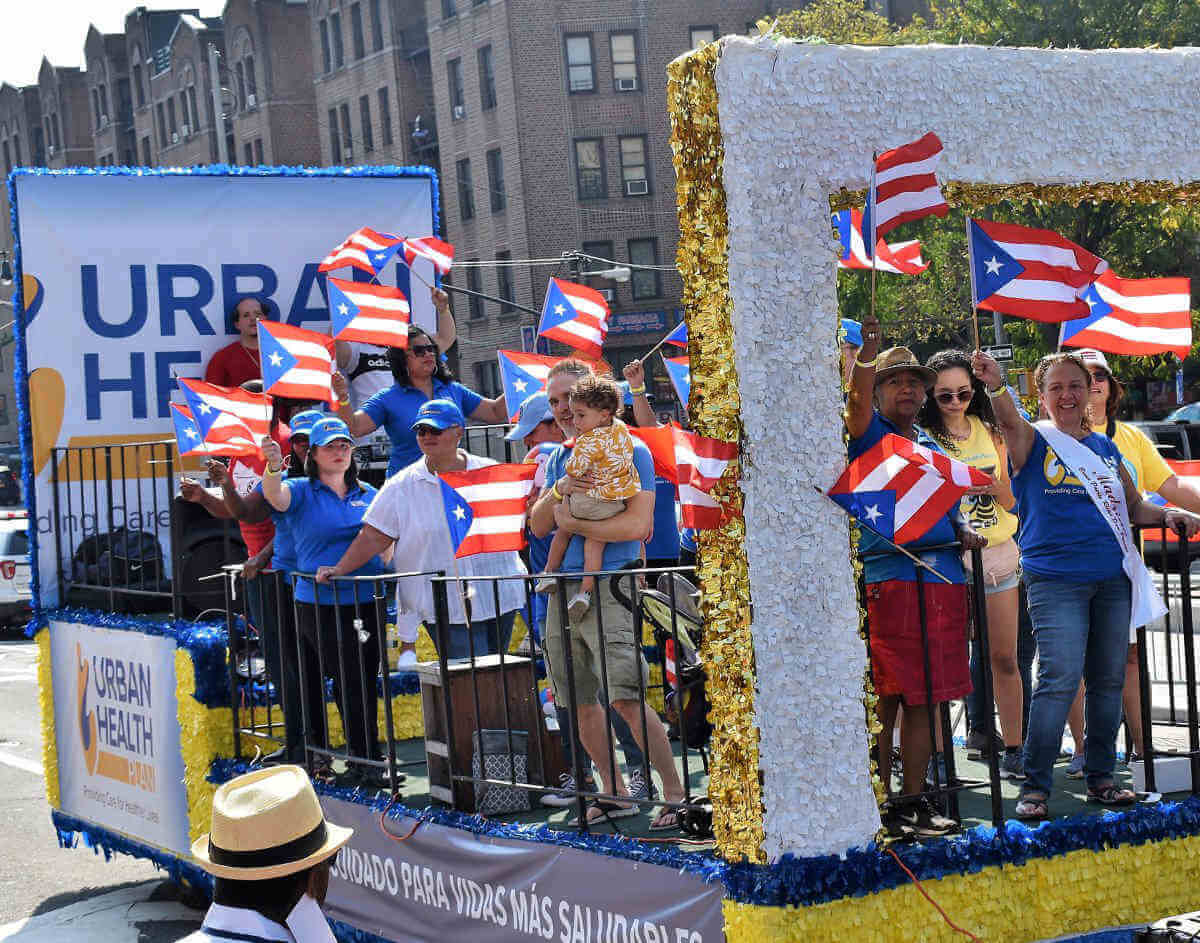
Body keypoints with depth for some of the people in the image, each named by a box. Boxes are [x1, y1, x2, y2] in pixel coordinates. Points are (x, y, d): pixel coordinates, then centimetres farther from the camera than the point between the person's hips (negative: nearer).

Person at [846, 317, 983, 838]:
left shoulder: (932, 447, 22)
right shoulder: (871, 436, 3)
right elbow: (857, 406, -20)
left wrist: (964, 531, 7)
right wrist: (866, 360, -37)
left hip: (943, 578, 6)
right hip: (889, 577, -6)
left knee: (924, 697, 8)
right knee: (883, 696, -7)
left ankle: (913, 799, 14)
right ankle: (877, 802, -2)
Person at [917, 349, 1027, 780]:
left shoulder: (989, 431, 10)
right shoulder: (922, 436, -1)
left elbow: (1010, 501, 11)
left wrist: (995, 486, -9)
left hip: (998, 552, 4)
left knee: (1004, 657, 7)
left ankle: (1013, 748, 15)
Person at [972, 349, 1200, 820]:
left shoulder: (1105, 448, 16)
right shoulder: (1032, 440, 1)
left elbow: (1134, 506, 24)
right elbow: (1009, 419, -22)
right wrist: (996, 387, -44)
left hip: (1113, 578, 5)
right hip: (1055, 578, -5)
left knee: (1109, 679, 8)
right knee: (1059, 679, -14)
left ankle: (1101, 777, 20)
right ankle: (1034, 786, -8)